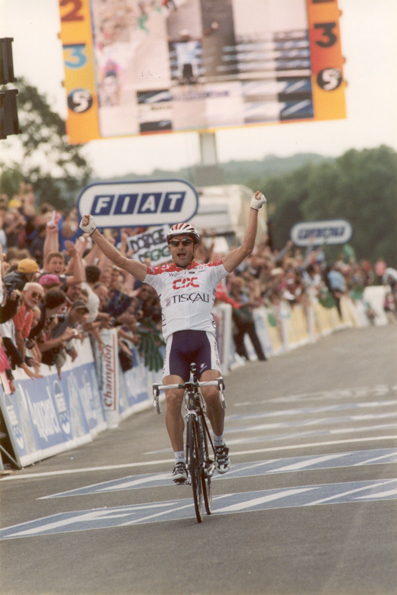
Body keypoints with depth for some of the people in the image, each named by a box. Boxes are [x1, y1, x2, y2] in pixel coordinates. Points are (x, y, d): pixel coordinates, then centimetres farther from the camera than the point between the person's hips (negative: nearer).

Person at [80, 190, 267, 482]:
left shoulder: (210, 271, 15)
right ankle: (180, 460, -6)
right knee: (172, 397, -17)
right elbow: (120, 259, 12)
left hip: (204, 337, -1)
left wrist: (254, 211, 5)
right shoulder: (160, 275, 17)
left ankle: (219, 442, 7)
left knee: (211, 393, -21)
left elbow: (245, 249, 9)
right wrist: (93, 232, 6)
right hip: (175, 340, 1)